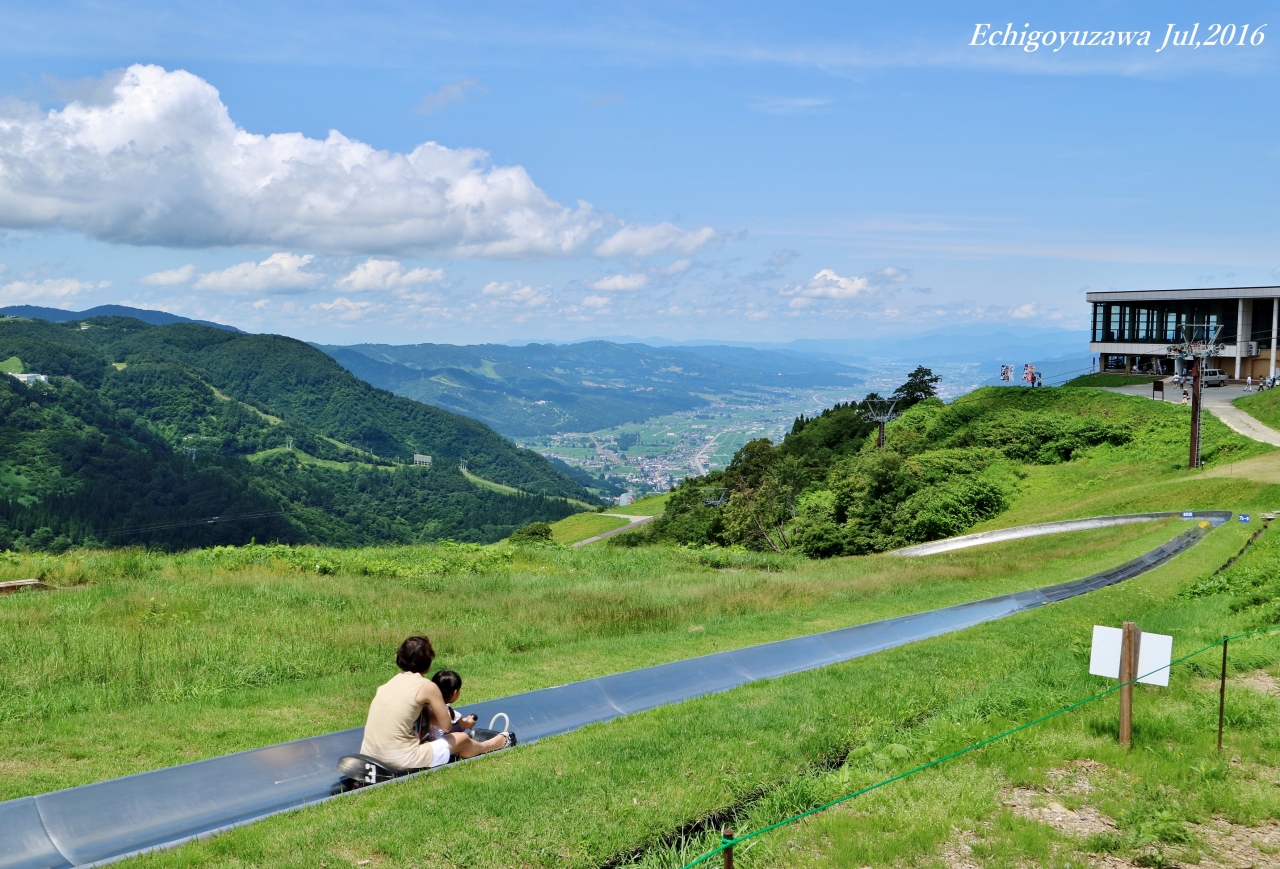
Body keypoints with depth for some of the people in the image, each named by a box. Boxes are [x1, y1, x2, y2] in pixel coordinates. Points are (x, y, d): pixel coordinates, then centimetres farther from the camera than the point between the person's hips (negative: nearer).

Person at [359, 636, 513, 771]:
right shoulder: (428, 686, -8)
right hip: (400, 760, -6)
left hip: (368, 756, 7)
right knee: (462, 740, 17)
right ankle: (500, 742, 46)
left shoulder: (395, 680, 11)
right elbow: (447, 726, 2)